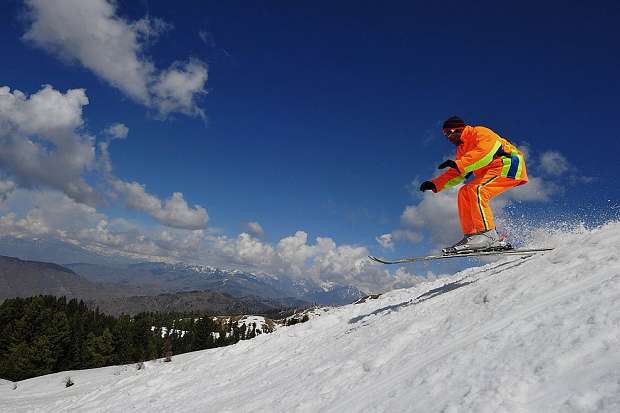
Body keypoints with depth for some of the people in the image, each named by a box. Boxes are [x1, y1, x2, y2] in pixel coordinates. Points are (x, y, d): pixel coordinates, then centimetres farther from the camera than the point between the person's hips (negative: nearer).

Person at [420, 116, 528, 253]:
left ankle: (487, 235, -34)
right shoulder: (462, 149, 20)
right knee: (465, 193, -1)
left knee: (476, 190, -28)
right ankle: (471, 235, -6)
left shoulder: (480, 132, -6)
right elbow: (456, 174, 17)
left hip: (509, 164, -9)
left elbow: (485, 153, -25)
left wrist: (458, 164, -32)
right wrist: (435, 184, 5)